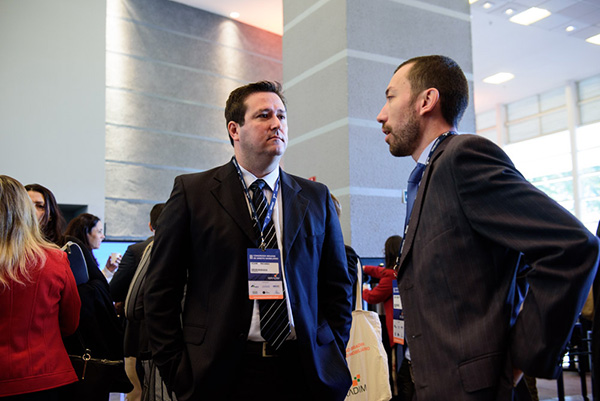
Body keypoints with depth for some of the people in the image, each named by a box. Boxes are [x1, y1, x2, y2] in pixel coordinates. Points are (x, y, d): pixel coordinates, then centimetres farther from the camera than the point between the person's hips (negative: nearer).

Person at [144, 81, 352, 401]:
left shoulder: (316, 198, 8)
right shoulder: (192, 191, 0)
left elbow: (337, 287, 10)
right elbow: (161, 290, -1)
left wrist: (332, 358, 1)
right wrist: (178, 371, -5)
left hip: (304, 375, 3)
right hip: (219, 375, -2)